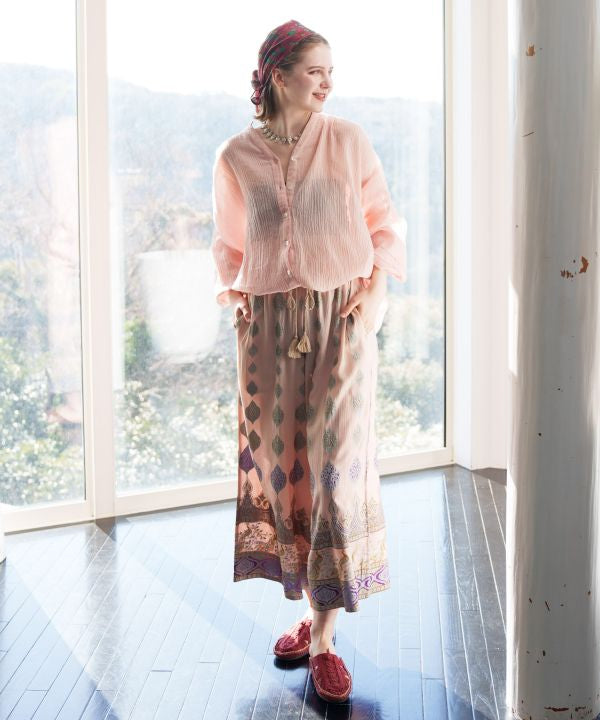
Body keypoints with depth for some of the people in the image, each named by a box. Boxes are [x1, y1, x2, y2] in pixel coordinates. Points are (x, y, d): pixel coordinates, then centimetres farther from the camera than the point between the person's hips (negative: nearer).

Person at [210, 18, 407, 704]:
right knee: (281, 463, 5)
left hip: (341, 319, -2)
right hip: (268, 325, 2)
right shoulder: (236, 156, 6)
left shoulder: (348, 140, 2)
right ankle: (314, 610, 20)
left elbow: (384, 223, 8)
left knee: (336, 466, -7)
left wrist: (375, 287, -4)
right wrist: (235, 298, 4)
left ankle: (323, 639, 0)